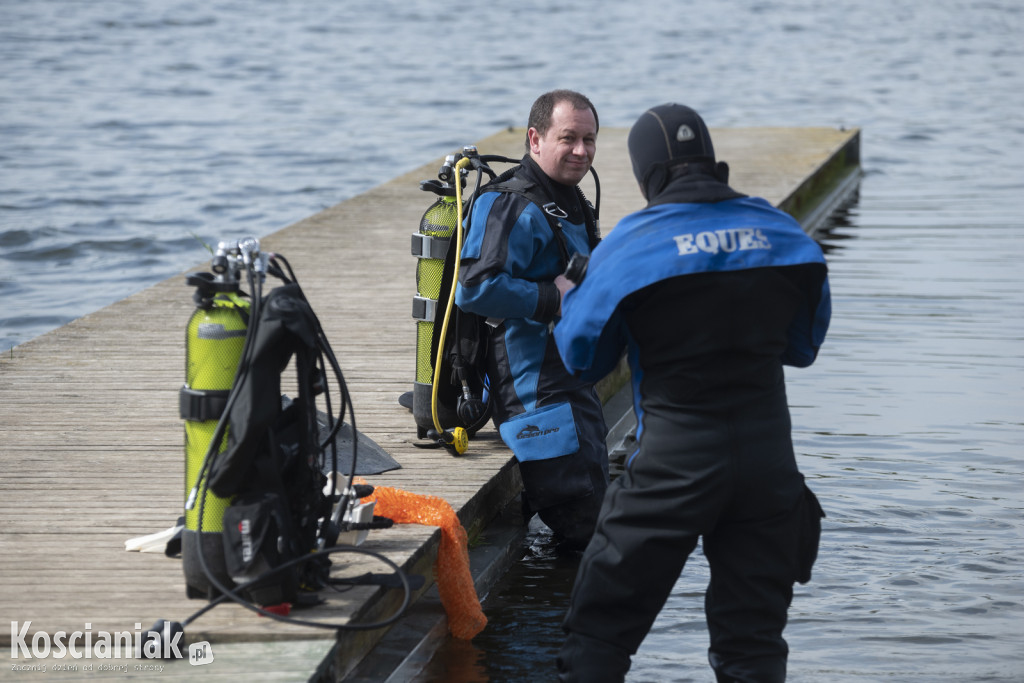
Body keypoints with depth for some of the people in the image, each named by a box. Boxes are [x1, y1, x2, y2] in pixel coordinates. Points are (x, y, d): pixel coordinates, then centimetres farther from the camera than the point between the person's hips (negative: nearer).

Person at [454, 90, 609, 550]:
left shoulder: (570, 202, 18)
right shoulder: (512, 206, -16)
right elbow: (475, 288, -28)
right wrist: (556, 300, -24)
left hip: (570, 386, 11)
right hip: (537, 394, -11)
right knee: (585, 529, -15)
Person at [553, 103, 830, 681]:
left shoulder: (629, 246, -7)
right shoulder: (782, 233, 3)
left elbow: (581, 357, 4)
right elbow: (805, 345, 15)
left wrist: (568, 296, 24)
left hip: (675, 460, -3)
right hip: (769, 457, 4)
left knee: (602, 625, 5)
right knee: (753, 635, 10)